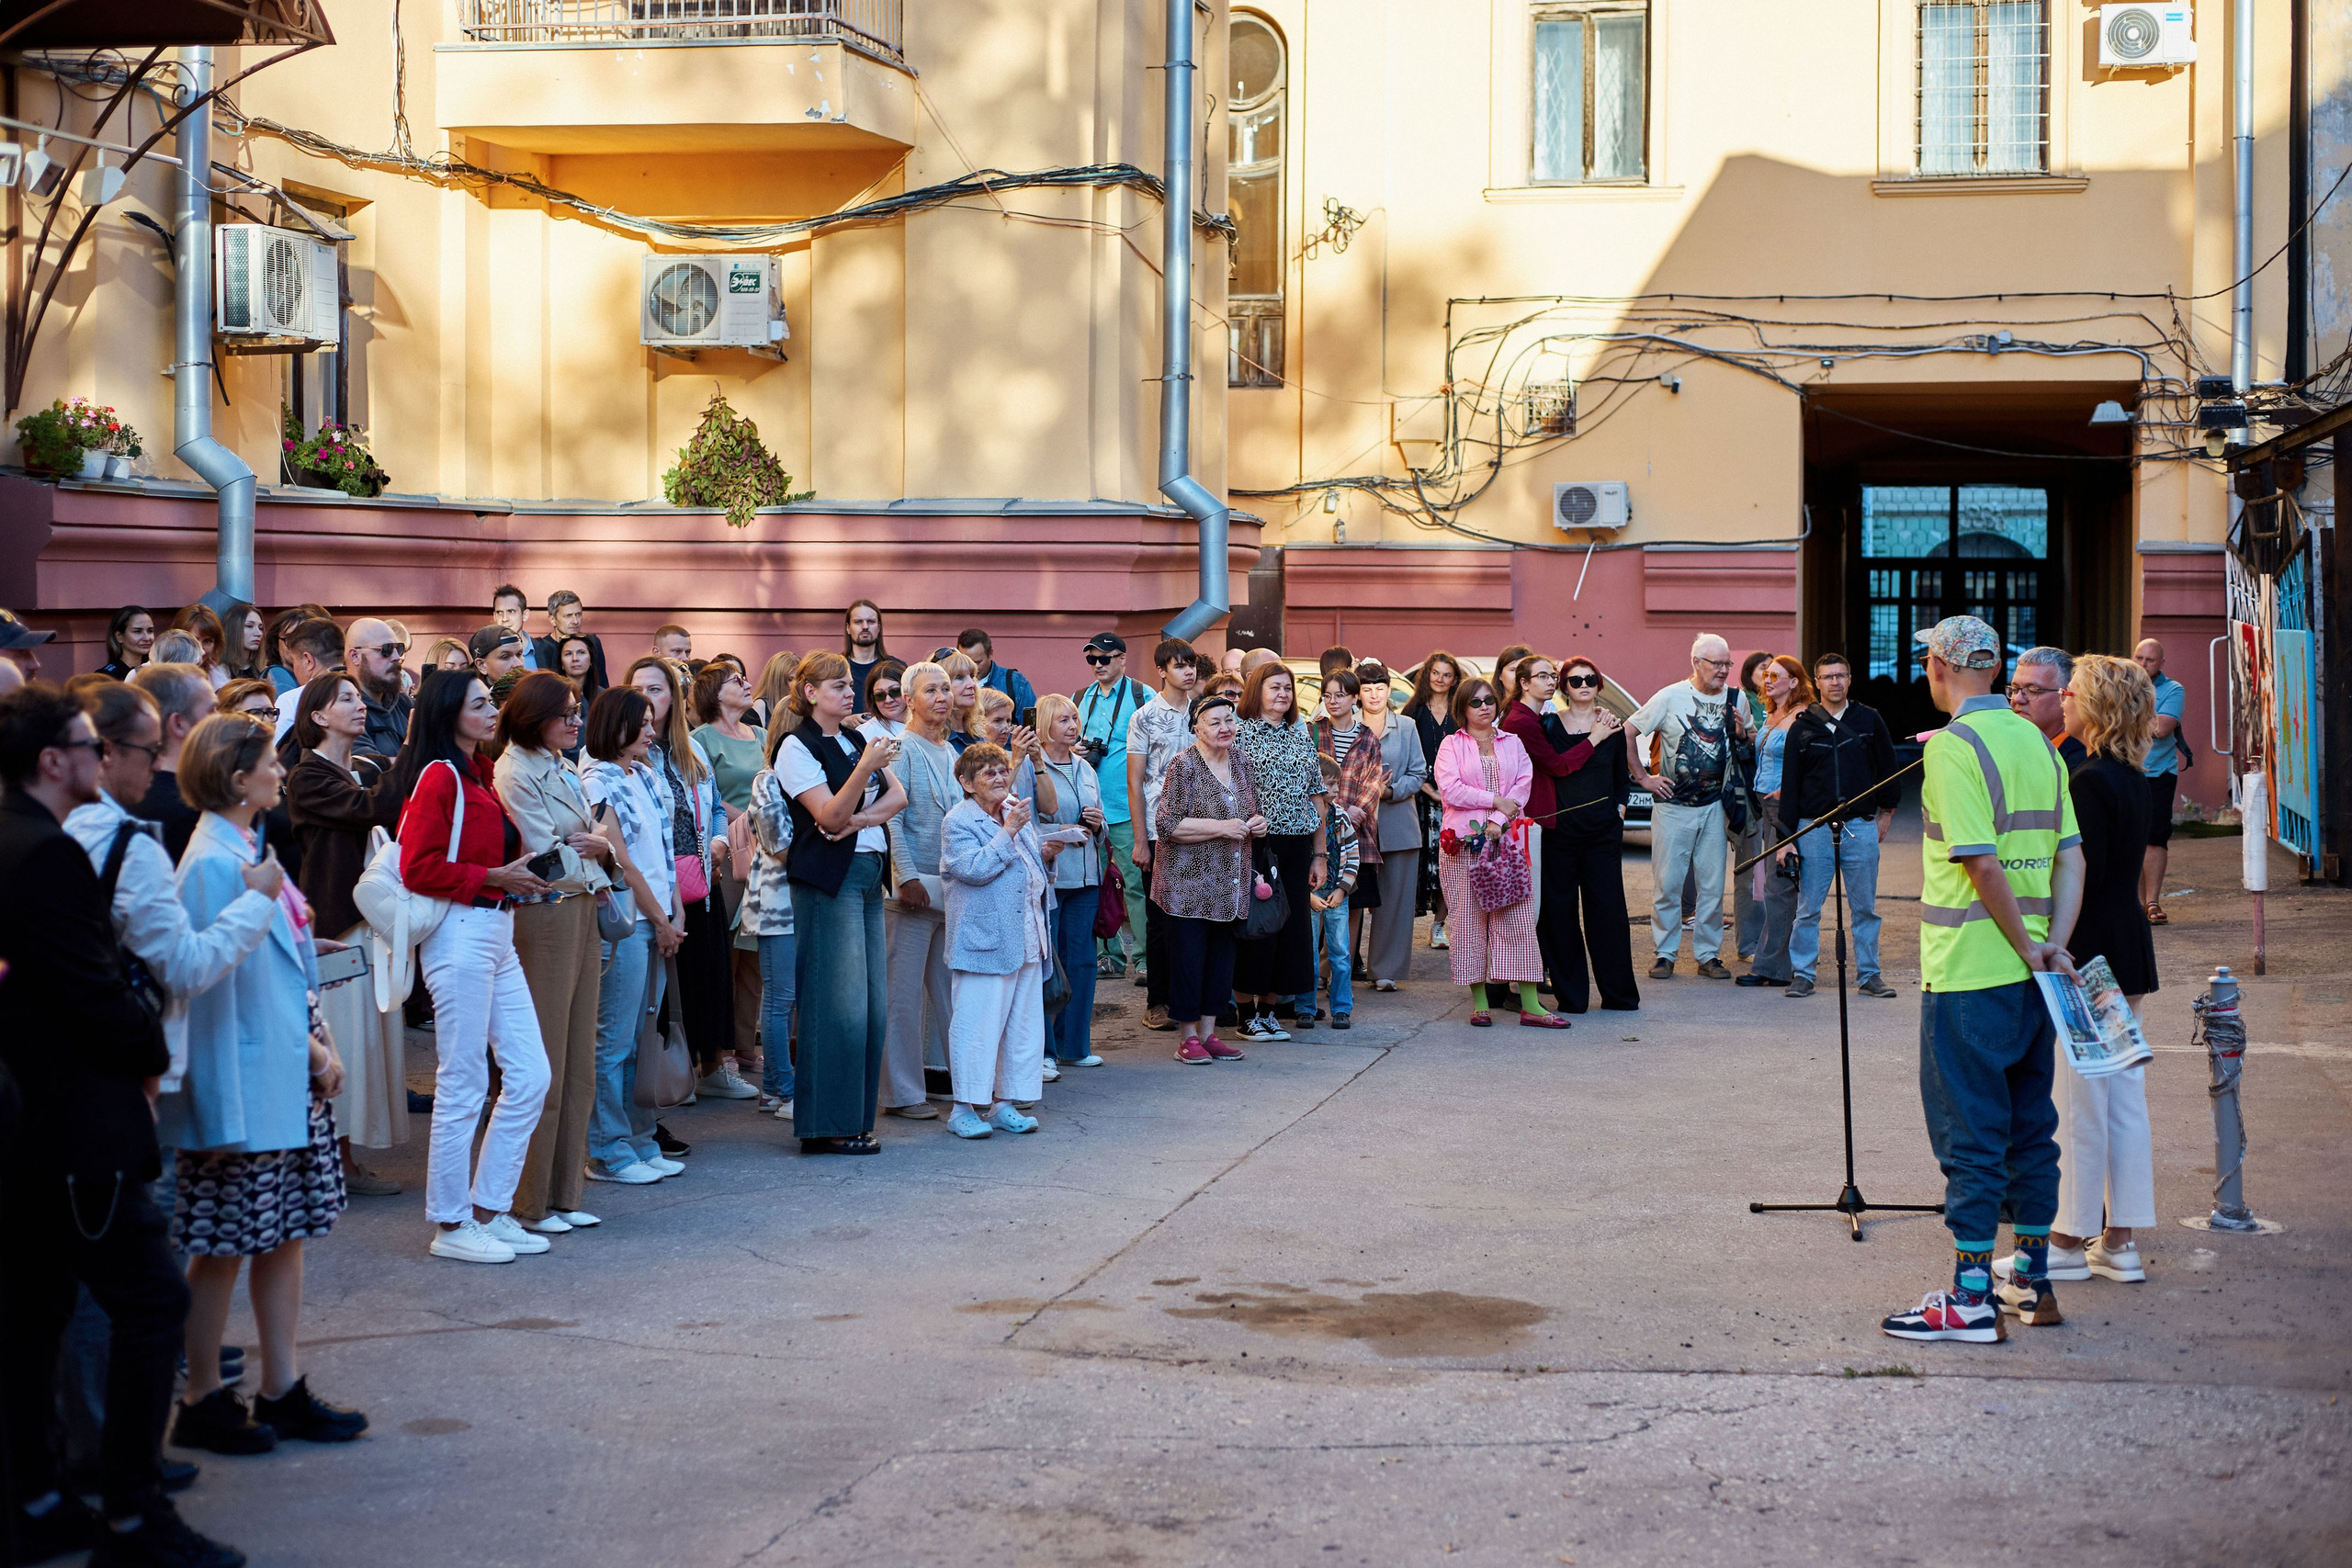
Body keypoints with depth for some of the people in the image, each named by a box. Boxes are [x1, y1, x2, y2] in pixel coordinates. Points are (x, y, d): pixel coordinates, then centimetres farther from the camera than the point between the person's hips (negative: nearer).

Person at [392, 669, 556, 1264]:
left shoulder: (480, 777, 17)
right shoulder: (438, 777, -10)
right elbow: (419, 869, -16)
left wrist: (517, 873, 6)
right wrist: (494, 877, -15)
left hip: (497, 933, 9)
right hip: (460, 933, -9)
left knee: (529, 1074, 8)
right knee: (463, 1085, -3)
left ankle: (490, 1210, 16)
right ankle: (450, 1225, 6)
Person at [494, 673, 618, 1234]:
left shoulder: (563, 769, 17)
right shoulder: (514, 773, -10)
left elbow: (595, 842, 18)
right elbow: (545, 859, -14)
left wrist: (595, 848, -3)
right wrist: (589, 852, 2)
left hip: (583, 913, 9)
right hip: (543, 916, -9)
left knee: (577, 1062, 10)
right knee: (543, 1067, -5)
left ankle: (565, 1194, 16)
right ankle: (530, 1203, 2)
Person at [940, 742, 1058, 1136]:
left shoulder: (1018, 815, 18)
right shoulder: (958, 821, -6)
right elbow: (974, 869, -20)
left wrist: (1046, 856, 6)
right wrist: (1008, 833, -19)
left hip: (1027, 939, 8)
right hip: (985, 942, -8)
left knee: (1024, 1022, 9)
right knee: (978, 1022, -8)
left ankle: (1005, 1104, 16)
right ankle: (964, 1108, -3)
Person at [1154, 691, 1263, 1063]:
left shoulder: (1241, 763, 9)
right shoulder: (1183, 766, -12)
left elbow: (1251, 809, 25)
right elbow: (1167, 824, -17)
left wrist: (1257, 822, 1)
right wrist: (1221, 827, -20)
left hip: (1230, 885, 7)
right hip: (1189, 882, -7)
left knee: (1221, 958, 10)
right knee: (1188, 958, -3)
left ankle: (1208, 1031, 19)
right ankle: (1187, 1037, 6)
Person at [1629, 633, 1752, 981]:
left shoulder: (1735, 699, 4)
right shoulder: (1671, 698, -6)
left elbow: (1748, 752, 15)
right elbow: (1628, 732, -1)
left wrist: (1741, 734, -8)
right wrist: (1643, 777, -1)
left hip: (1713, 807, 3)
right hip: (1672, 806, -3)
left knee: (1712, 884, 3)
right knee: (1667, 883, -1)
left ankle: (1708, 955, 12)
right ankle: (1665, 954, 8)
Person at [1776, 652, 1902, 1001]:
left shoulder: (1869, 720, 5)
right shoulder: (1802, 727, 4)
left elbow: (1887, 767, 14)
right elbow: (1790, 782, 4)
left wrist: (1886, 812, 14)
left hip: (1860, 828, 0)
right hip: (1814, 827, 0)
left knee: (1865, 907, 5)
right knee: (1808, 908, 1)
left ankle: (1869, 975, 13)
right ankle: (1802, 974, 8)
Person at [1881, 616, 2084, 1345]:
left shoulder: (1953, 747, -14)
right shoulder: (2037, 743, 10)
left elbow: (1982, 865, -20)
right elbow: (2070, 858, 8)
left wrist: (2028, 947, -10)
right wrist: (2053, 943, 0)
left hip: (1968, 972, -7)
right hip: (2028, 972, 8)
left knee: (1970, 1133, -3)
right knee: (2029, 1124, 15)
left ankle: (1971, 1298, -1)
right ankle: (2032, 1280, 22)